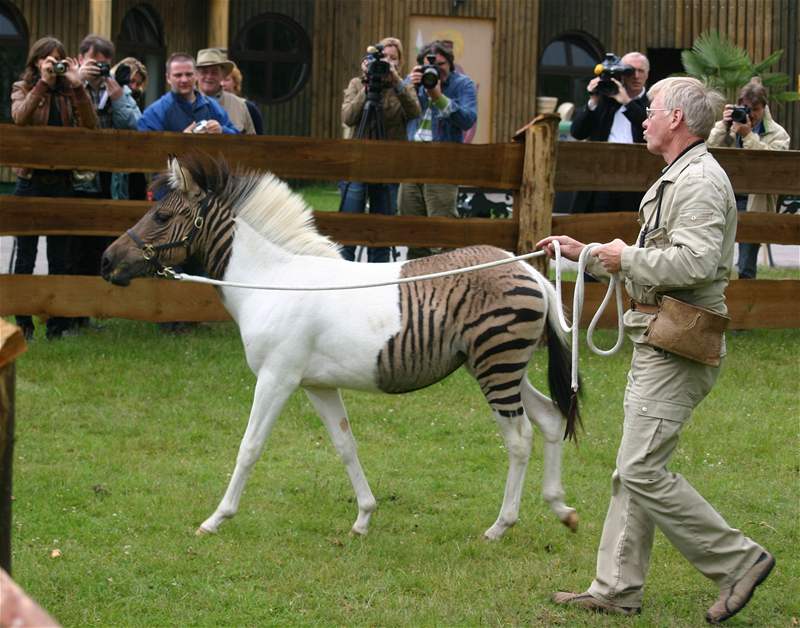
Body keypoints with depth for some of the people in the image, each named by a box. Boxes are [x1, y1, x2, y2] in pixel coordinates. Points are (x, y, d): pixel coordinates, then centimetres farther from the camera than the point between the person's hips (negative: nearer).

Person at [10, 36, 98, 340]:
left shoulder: (69, 92, 7)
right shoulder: (23, 88, 3)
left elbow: (90, 126, -8)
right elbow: (19, 117, -18)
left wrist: (77, 85, -15)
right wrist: (43, 82, -22)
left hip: (61, 180, 2)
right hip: (30, 180, -2)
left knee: (61, 256, 5)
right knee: (25, 254, 3)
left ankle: (58, 323, 11)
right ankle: (23, 324, 9)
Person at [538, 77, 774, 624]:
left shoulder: (700, 181, -16)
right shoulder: (676, 178, 18)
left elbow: (695, 263, -28)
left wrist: (627, 258, -15)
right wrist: (585, 253, 26)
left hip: (678, 347, -11)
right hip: (658, 339, 11)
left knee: (642, 469, -12)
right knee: (634, 468, 12)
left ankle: (737, 560, -4)